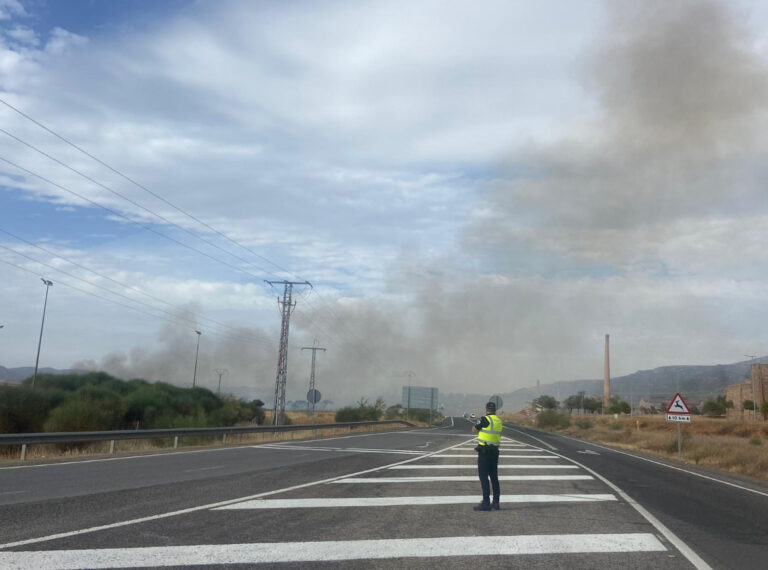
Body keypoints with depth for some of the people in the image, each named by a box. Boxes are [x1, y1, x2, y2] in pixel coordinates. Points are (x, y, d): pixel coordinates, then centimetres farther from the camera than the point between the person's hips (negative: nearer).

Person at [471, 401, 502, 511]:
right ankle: (496, 502, 16)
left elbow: (474, 429, -1)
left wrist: (476, 422, 18)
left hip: (484, 451, -7)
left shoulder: (484, 419, -14)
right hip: (495, 451, 7)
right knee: (494, 477, 13)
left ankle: (486, 503, -5)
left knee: (483, 477, -3)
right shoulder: (499, 420, 7)